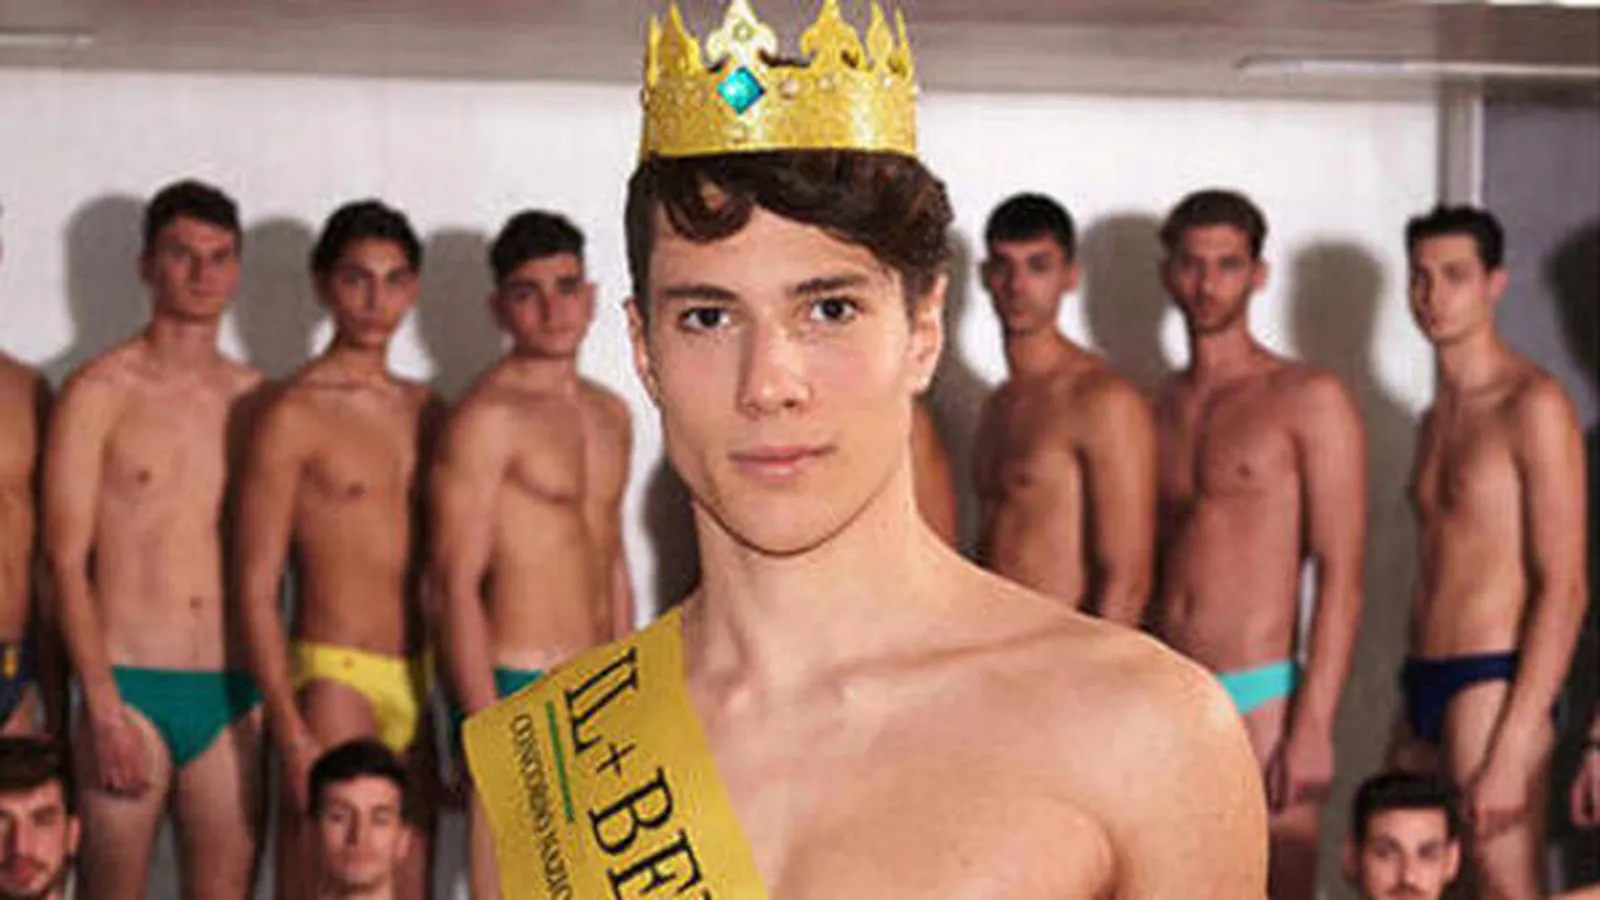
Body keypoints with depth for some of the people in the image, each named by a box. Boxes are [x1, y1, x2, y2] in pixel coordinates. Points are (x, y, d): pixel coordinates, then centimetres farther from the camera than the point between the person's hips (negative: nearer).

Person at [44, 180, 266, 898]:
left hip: (234, 698, 4)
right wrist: (103, 706, -12)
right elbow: (65, 558, -5)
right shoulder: (100, 391, -1)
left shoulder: (254, 399, 12)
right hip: (130, 687, -4)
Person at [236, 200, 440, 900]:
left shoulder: (423, 410, 13)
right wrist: (293, 738, -16)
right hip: (335, 681, -6)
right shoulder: (295, 414, -6)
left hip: (419, 685, 6)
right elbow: (256, 588, -9)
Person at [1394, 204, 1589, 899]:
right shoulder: (1435, 420, 18)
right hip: (1424, 686, 8)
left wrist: (1511, 750, -19)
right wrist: (1408, 724, 16)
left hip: (1493, 683, -8)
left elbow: (1564, 589, -14)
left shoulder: (1532, 405, -8)